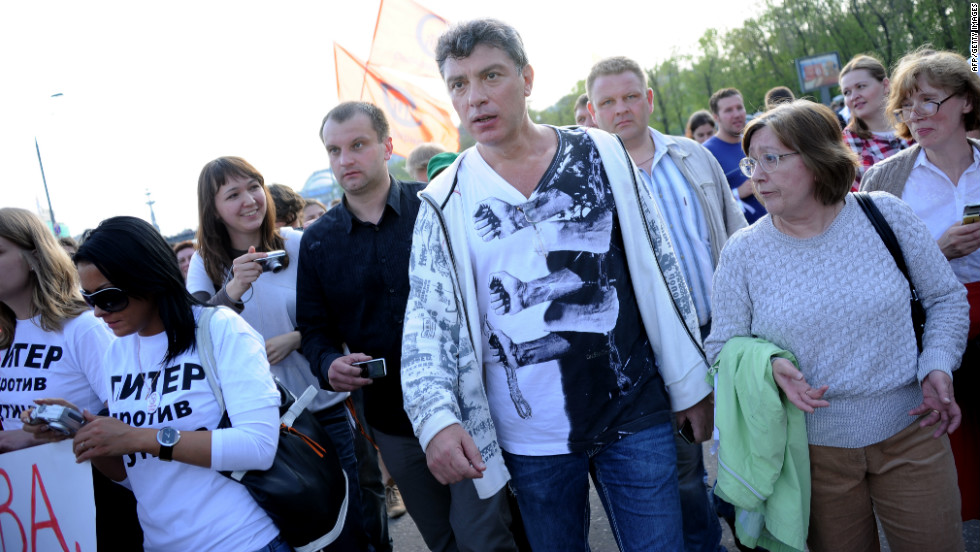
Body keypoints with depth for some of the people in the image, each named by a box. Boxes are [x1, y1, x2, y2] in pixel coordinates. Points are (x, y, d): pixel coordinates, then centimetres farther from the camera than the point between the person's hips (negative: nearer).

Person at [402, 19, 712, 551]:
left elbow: (660, 272, 2)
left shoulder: (601, 154, -2)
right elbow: (427, 322, -7)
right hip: (531, 439, 0)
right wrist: (438, 419, -24)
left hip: (634, 413, 0)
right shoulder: (445, 203, -4)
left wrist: (691, 383, 4)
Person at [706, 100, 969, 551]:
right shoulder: (742, 252, -7)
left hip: (911, 432, 1)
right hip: (813, 450, -1)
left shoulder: (885, 215, -6)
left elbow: (946, 297, 5)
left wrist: (938, 367, -9)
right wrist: (769, 365, -21)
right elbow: (721, 345, -1)